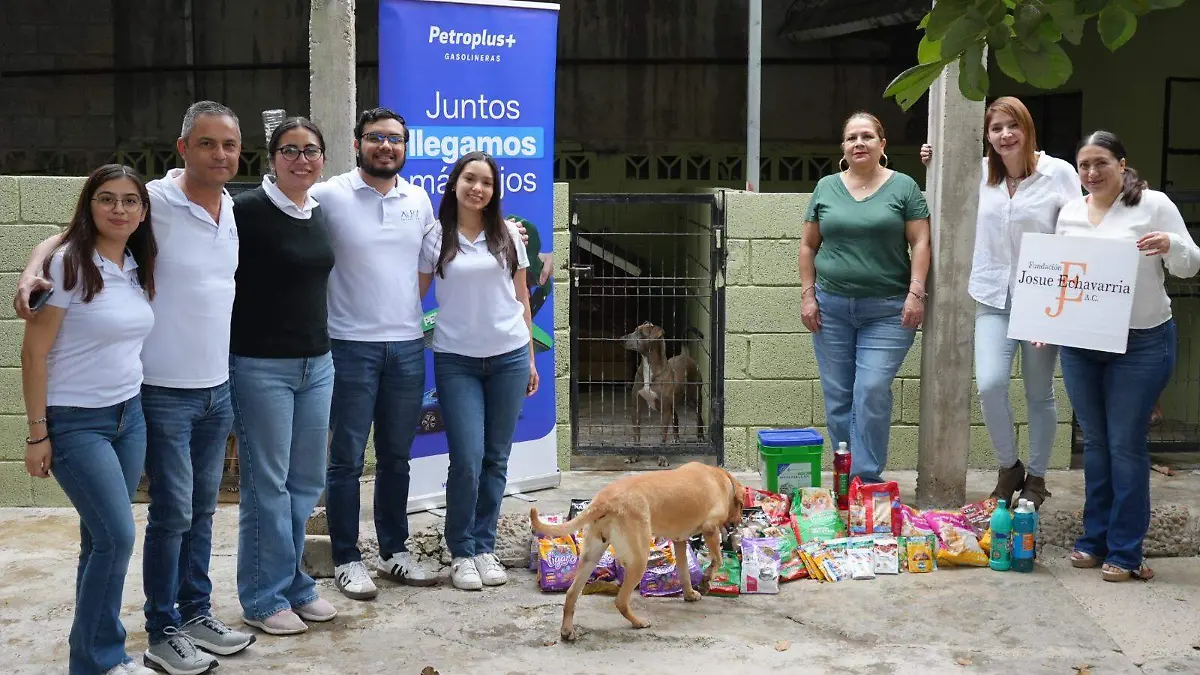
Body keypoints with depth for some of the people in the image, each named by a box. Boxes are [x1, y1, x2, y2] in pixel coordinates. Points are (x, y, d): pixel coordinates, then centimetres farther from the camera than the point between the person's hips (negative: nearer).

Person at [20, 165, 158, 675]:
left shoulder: (137, 267, 7)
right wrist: (37, 434, -11)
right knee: (117, 537, -9)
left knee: (103, 538, 8)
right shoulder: (67, 264, -13)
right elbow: (34, 353, -12)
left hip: (129, 416, 6)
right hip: (76, 423, -6)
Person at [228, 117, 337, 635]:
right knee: (267, 484, 2)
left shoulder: (319, 214, 10)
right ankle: (263, 597, 15)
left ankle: (293, 584, 27)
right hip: (261, 365, -7)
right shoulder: (247, 210, -11)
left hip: (316, 363, 7)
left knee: (306, 481, 13)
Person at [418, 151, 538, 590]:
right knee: (467, 459, -9)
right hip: (456, 360, -2)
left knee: (496, 459, 6)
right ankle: (461, 552, 7)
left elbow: (521, 298, 11)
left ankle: (484, 547, 18)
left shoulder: (508, 235, 6)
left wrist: (530, 358, 10)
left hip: (508, 357, 2)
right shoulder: (435, 238, 0)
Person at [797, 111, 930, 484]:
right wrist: (808, 294, 5)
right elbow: (809, 245, 12)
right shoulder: (826, 187, 9)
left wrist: (916, 293, -10)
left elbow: (920, 243, -1)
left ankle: (867, 477, -2)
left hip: (887, 310, -3)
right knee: (837, 396, 4)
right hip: (831, 306, 3)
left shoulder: (904, 187, 2)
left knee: (872, 391, -13)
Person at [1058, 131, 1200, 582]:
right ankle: (1095, 539, 22)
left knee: (1126, 444, -3)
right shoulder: (1070, 213, 9)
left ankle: (1125, 552, 6)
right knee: (1094, 442, 12)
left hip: (1141, 344, -4)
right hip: (1079, 343, 4)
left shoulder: (1153, 204, -4)